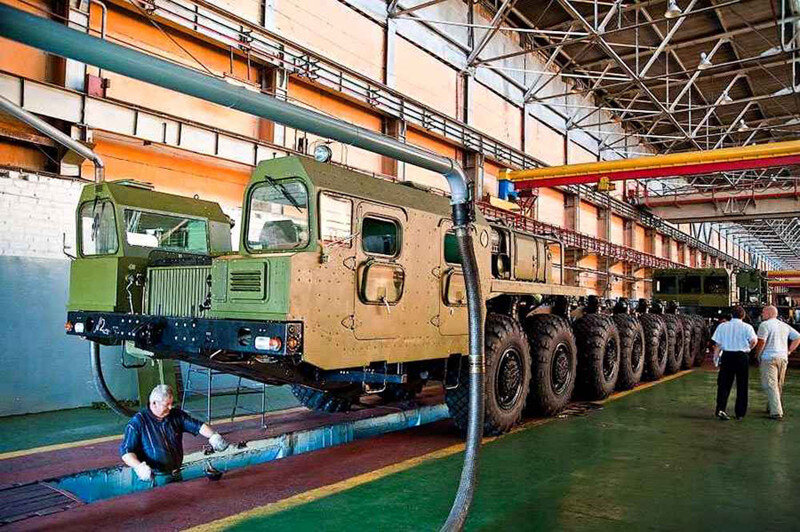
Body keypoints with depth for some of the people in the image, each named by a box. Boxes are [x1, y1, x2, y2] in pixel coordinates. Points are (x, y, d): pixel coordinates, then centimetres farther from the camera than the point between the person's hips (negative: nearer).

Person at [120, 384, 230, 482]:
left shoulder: (176, 415, 9)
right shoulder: (138, 422, -5)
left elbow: (198, 426, 5)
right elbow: (126, 451, -8)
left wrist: (213, 436, -15)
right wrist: (139, 466, -25)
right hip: (150, 479, -3)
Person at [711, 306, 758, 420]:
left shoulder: (722, 326, 4)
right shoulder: (747, 327, 0)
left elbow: (717, 344, 2)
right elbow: (754, 340, -15)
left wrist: (716, 357, 9)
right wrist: (747, 348, 3)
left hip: (727, 356, 1)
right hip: (742, 356, -1)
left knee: (724, 384, 5)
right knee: (742, 385, 9)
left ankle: (721, 409, -10)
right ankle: (740, 413, 14)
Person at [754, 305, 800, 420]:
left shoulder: (765, 325, -8)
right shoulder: (785, 325, 15)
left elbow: (761, 342, -16)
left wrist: (757, 355, -4)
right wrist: (788, 351, 14)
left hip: (768, 358, -7)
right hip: (783, 358, 7)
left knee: (771, 385, -7)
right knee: (778, 385, 16)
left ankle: (776, 412, -12)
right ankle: (771, 407, 27)